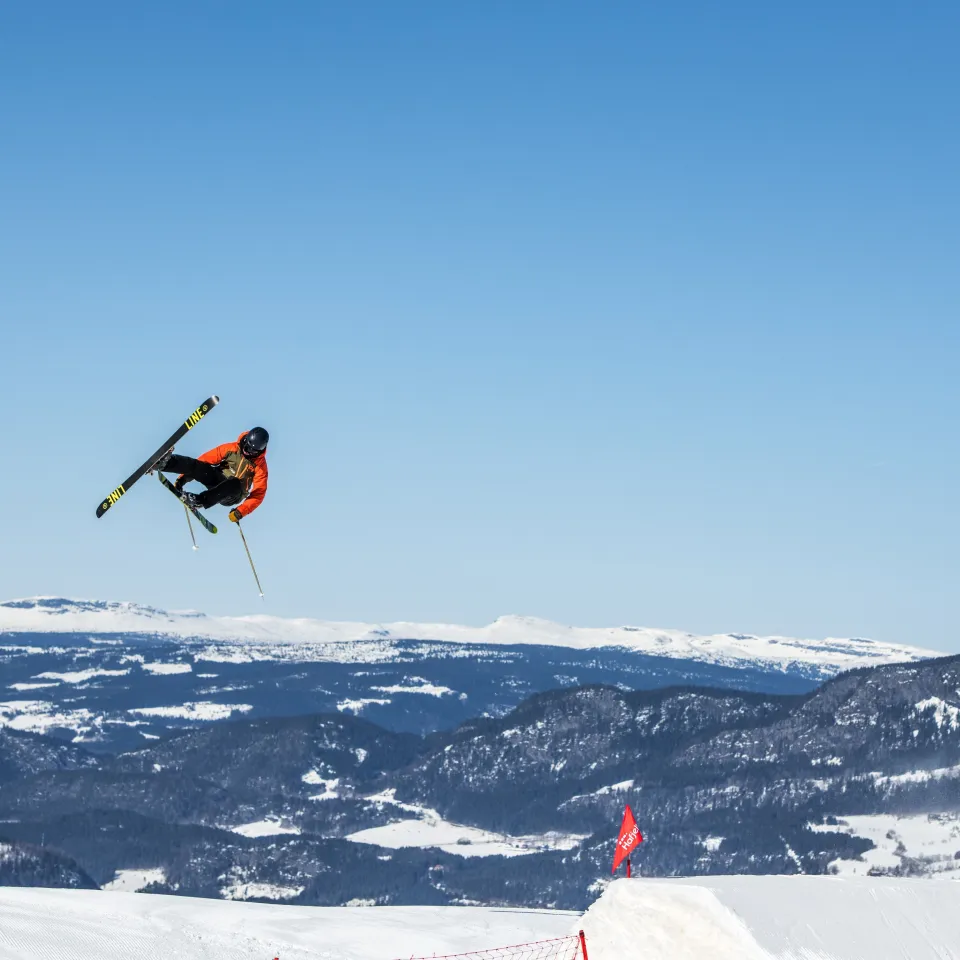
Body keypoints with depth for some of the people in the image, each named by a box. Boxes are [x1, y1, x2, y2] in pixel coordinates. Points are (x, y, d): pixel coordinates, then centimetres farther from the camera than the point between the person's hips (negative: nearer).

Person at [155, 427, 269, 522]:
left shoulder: (260, 466, -11)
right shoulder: (232, 449, -5)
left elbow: (258, 494, -16)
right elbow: (205, 459, -5)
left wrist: (241, 511, -29)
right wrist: (183, 478, -13)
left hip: (231, 497, -3)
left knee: (235, 483, -40)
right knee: (198, 465, -25)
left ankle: (201, 501, -59)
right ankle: (165, 463, -51)